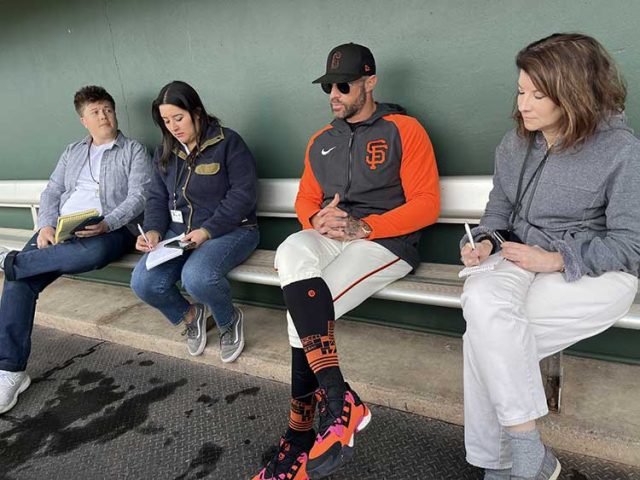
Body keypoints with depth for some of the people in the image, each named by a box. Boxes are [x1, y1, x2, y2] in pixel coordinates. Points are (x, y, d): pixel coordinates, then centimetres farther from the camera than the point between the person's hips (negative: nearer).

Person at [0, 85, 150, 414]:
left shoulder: (134, 151, 8)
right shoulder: (72, 153, 24)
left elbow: (138, 198, -4)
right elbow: (51, 194, 17)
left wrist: (106, 224, -21)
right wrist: (46, 226, -3)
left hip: (111, 229, -4)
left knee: (94, 251, -42)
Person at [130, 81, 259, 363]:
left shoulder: (227, 142, -6)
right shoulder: (164, 153, 13)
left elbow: (244, 193, -14)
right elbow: (157, 198, 14)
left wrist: (208, 230, -22)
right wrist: (154, 231, -7)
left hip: (229, 230, -6)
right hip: (179, 233, 6)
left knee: (196, 276, -35)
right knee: (143, 283, -17)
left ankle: (230, 321, -1)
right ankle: (188, 316, 14)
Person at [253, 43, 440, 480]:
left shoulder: (403, 130, 0)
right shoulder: (321, 141, 18)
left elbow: (426, 205, -8)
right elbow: (305, 199, 17)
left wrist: (362, 227, -18)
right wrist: (316, 219, -8)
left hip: (387, 242, -5)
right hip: (329, 239, 5)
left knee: (302, 308, -23)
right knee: (291, 251, -30)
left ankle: (302, 430, -6)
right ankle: (338, 399, -29)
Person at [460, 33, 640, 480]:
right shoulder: (515, 143, 8)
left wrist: (555, 260, -18)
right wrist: (487, 240, -6)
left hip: (596, 273, -5)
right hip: (523, 261, 5)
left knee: (487, 335, -29)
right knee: (480, 299, -32)